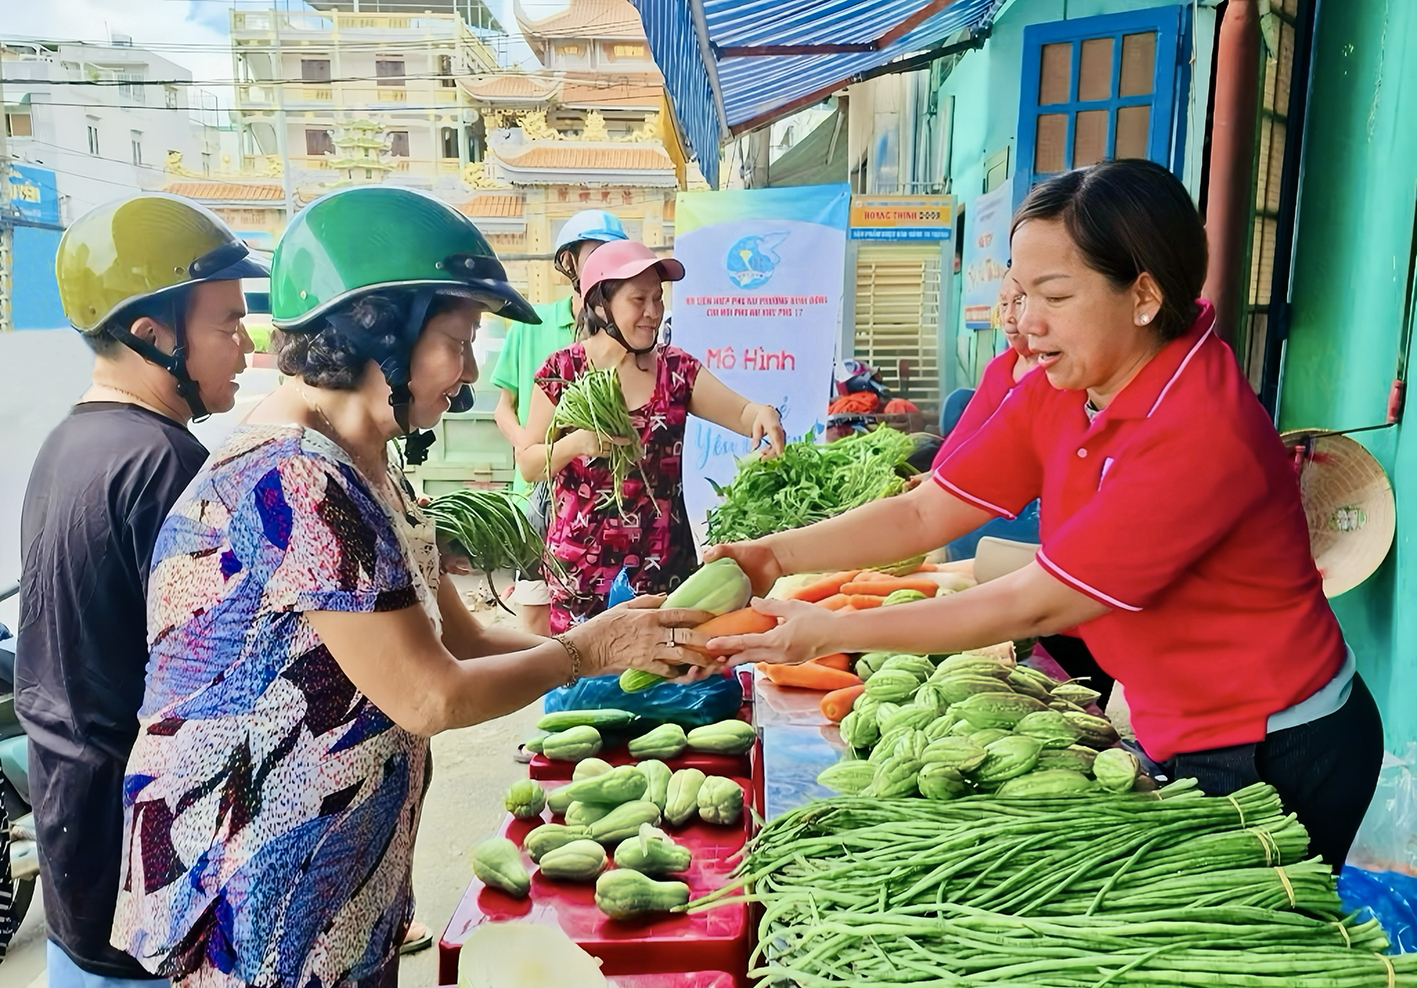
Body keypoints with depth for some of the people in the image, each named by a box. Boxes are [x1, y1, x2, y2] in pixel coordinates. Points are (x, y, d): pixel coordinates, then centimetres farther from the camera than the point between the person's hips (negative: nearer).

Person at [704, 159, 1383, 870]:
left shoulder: (1203, 435, -32)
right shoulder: (1059, 390, -7)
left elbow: (1033, 606, -29)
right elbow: (926, 512, -8)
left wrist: (830, 634, -28)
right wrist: (775, 556, -20)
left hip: (1275, 759, -7)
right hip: (1180, 736, 7)